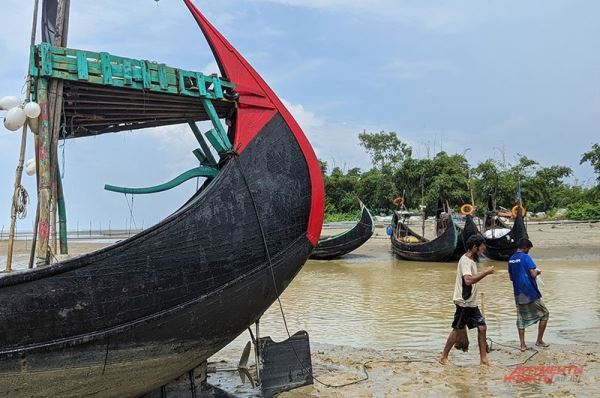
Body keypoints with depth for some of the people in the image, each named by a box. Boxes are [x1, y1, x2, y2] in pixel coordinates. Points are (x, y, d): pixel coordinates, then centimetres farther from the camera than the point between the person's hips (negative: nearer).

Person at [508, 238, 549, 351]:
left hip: (518, 294, 6)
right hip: (530, 293, -6)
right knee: (544, 314, 11)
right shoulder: (525, 257, -13)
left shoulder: (511, 259, 10)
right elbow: (533, 274, -20)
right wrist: (537, 272, 1)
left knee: (521, 319, 10)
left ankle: (523, 345, 6)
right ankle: (539, 341, 14)